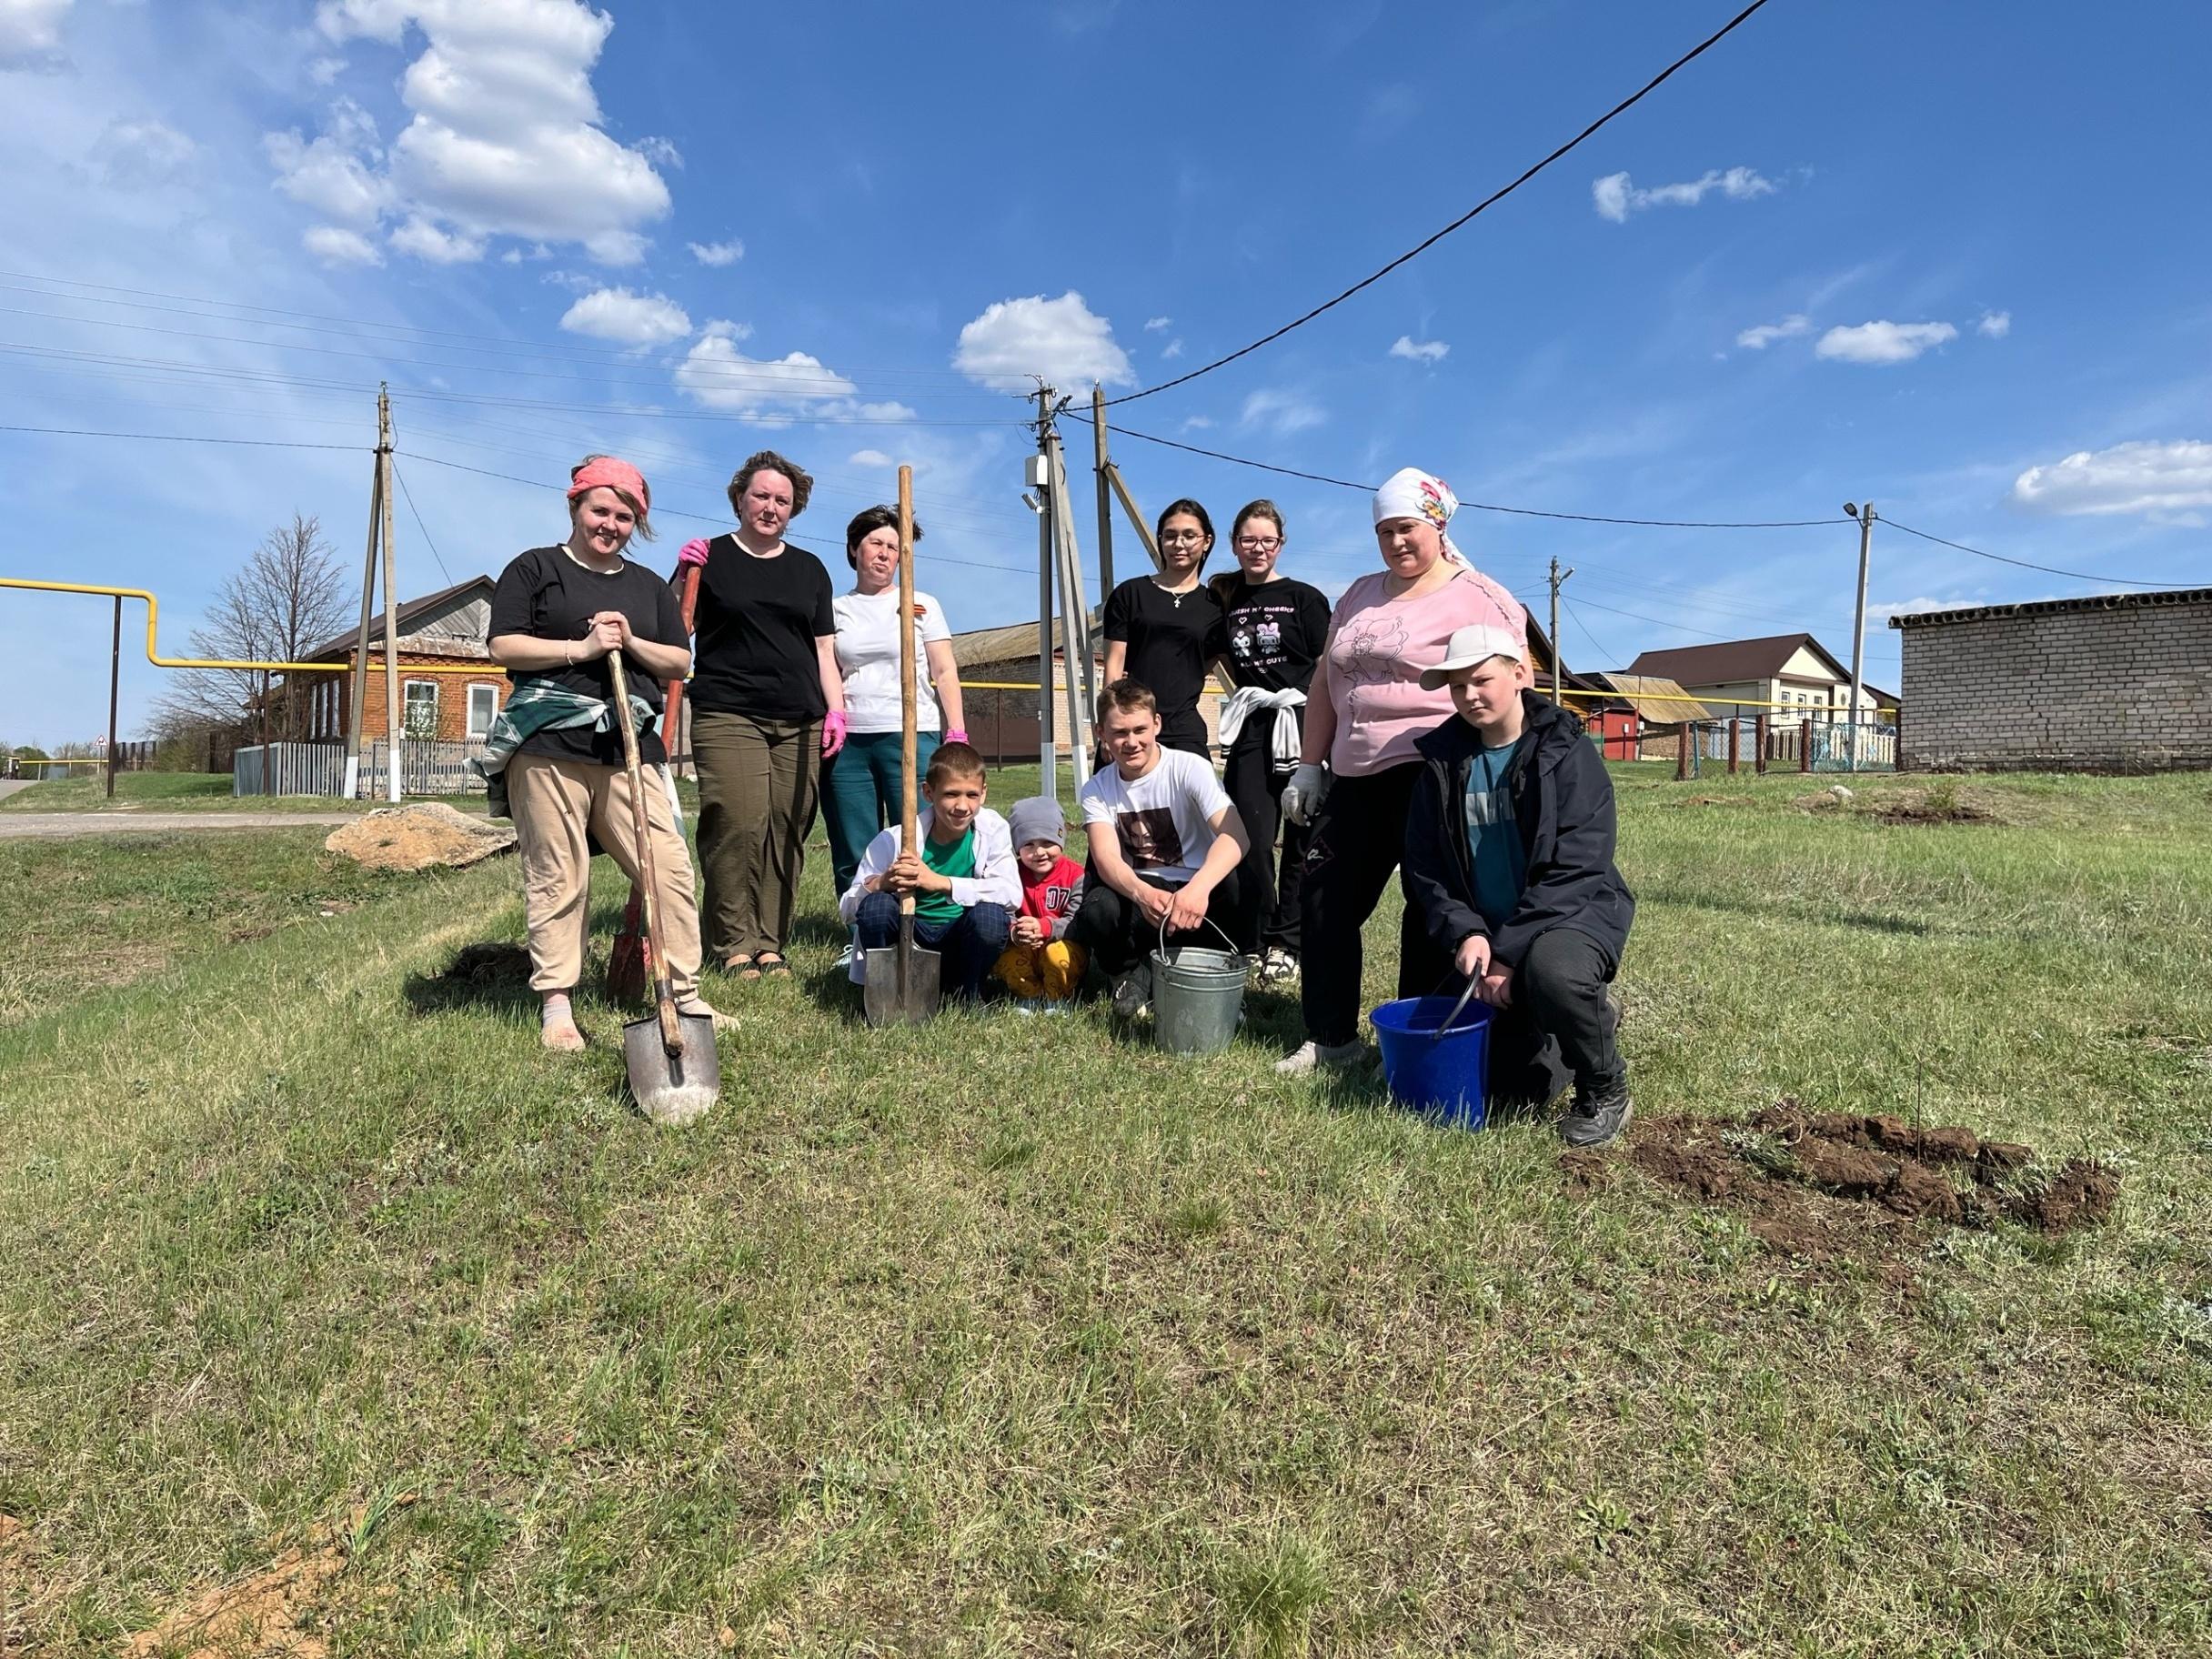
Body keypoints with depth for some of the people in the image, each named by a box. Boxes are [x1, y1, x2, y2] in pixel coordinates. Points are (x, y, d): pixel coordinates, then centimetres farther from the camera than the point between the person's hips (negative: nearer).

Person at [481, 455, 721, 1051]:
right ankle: (555, 1005, 10)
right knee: (557, 877, 0)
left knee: (669, 866, -4)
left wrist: (631, 642, -4)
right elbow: (503, 646, -2)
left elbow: (679, 662, 14)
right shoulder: (534, 568, 8)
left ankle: (686, 995, 5)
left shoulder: (648, 586, 20)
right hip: (548, 745, -3)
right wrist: (581, 648, -12)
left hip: (630, 747, 3)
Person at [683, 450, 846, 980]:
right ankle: (735, 944, -3)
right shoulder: (710, 558, 10)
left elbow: (824, 648, 18)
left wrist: (835, 708, 6)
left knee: (787, 830, -3)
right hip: (727, 717, -3)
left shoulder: (809, 568, 19)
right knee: (737, 826, -14)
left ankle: (770, 943, 6)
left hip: (800, 721, 3)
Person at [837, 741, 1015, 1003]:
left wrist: (939, 882, -33)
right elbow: (847, 909, -10)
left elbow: (1012, 893, -25)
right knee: (875, 906, -28)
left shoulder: (993, 829, -10)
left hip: (959, 946, 0)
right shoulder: (895, 840, -13)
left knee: (989, 915, -30)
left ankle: (966, 995, -4)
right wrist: (881, 883, -33)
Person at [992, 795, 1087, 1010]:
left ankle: (1057, 1002, -5)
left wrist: (1045, 927, -36)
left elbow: (1076, 922, -17)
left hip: (1064, 947, -2)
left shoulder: (1075, 876, -8)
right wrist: (1015, 933, -36)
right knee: (1005, 959, -27)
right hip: (1021, 950, 2)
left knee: (1056, 952, -34)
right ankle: (1030, 998, 2)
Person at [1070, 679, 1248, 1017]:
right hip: (1136, 891, 1)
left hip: (1196, 890, -1)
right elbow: (1106, 858, -17)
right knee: (1097, 911, -32)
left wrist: (1198, 888, -49)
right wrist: (1142, 893, -42)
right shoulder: (1098, 789, -1)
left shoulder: (1190, 768, -12)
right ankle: (1132, 973, 3)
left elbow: (1234, 835, -28)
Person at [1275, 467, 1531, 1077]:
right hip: (1355, 777, 7)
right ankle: (1331, 1037, 20)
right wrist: (1310, 765, 16)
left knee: (1430, 913, 1)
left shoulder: (1479, 600, -3)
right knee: (1323, 897, 8)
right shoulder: (1360, 596, 17)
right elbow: (1325, 683, 20)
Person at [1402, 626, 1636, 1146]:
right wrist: (1464, 932, -15)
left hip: (1574, 913, -4)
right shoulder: (1442, 763, 0)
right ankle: (1592, 1016, 33)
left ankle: (1607, 1090, -10)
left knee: (1550, 970, -40)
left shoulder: (1568, 752, -12)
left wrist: (1510, 951, -23)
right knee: (1512, 1086, 2)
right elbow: (1423, 867, 1)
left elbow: (1576, 868, -18)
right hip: (1485, 931, 5)